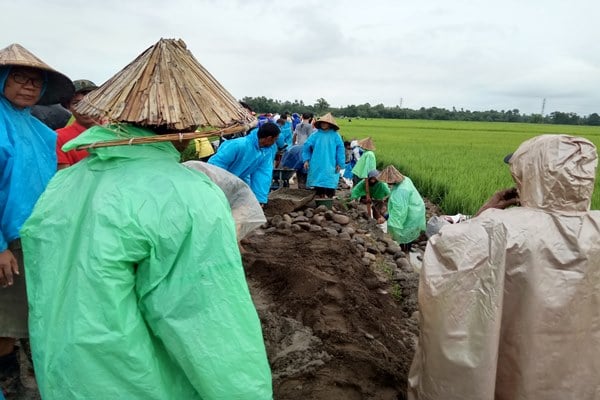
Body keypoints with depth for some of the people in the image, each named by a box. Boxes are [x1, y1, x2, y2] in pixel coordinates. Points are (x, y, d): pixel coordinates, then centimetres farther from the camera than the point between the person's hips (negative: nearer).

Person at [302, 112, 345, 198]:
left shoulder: (335, 136, -1)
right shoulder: (315, 135, 5)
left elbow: (340, 149, -2)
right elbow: (306, 146, 8)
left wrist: (340, 164, -5)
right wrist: (306, 160, 2)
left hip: (330, 167, -2)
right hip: (317, 166, 2)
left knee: (330, 187, -1)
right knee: (318, 186, 9)